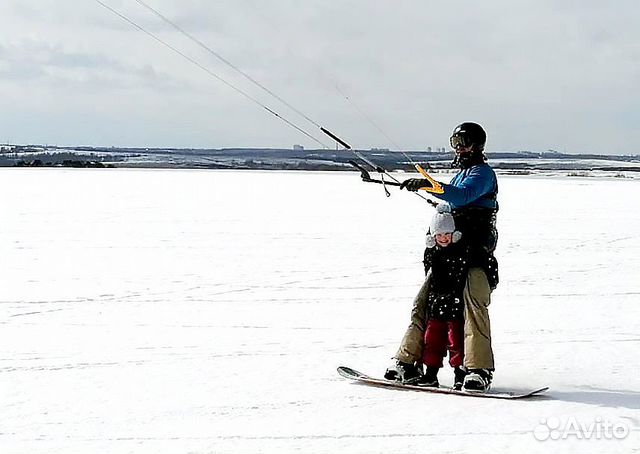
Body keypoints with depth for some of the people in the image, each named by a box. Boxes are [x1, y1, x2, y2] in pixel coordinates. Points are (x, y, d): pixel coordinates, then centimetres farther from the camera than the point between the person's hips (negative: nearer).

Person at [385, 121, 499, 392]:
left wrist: (428, 185, -31)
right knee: (424, 303, 3)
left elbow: (462, 196, -24)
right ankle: (408, 363, 7)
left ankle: (479, 370, -22)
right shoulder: (461, 174, 25)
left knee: (473, 304, -22)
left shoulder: (483, 172, -4)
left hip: (476, 251, -9)